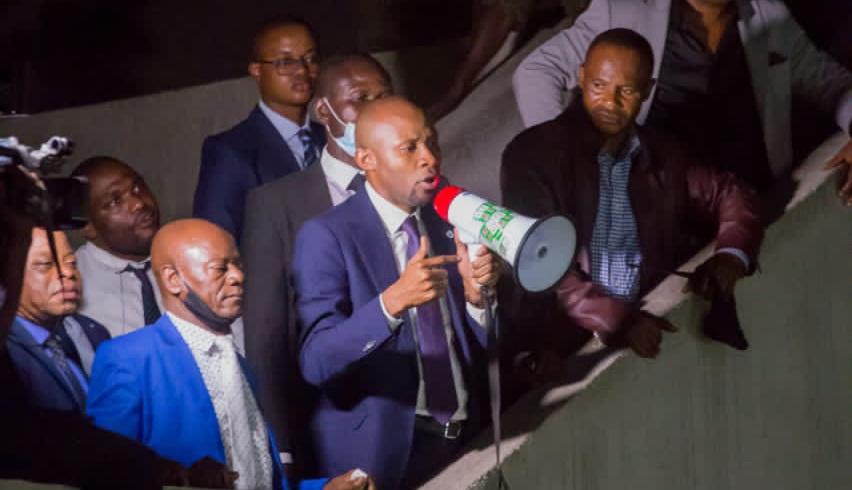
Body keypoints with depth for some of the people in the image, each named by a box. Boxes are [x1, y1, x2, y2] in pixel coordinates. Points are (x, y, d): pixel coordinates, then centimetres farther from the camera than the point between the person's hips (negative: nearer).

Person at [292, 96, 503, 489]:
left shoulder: (450, 220, 4)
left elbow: (482, 346, 7)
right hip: (380, 450, -5)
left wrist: (476, 294, -13)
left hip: (461, 440, 5)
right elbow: (316, 363, -21)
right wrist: (393, 300, -33)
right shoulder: (327, 237, -11)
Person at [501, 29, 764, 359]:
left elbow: (732, 196, 23)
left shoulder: (660, 154, 12)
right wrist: (617, 320, -24)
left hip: (646, 327, 5)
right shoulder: (534, 153, -4)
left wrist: (730, 255, -1)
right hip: (562, 342, -5)